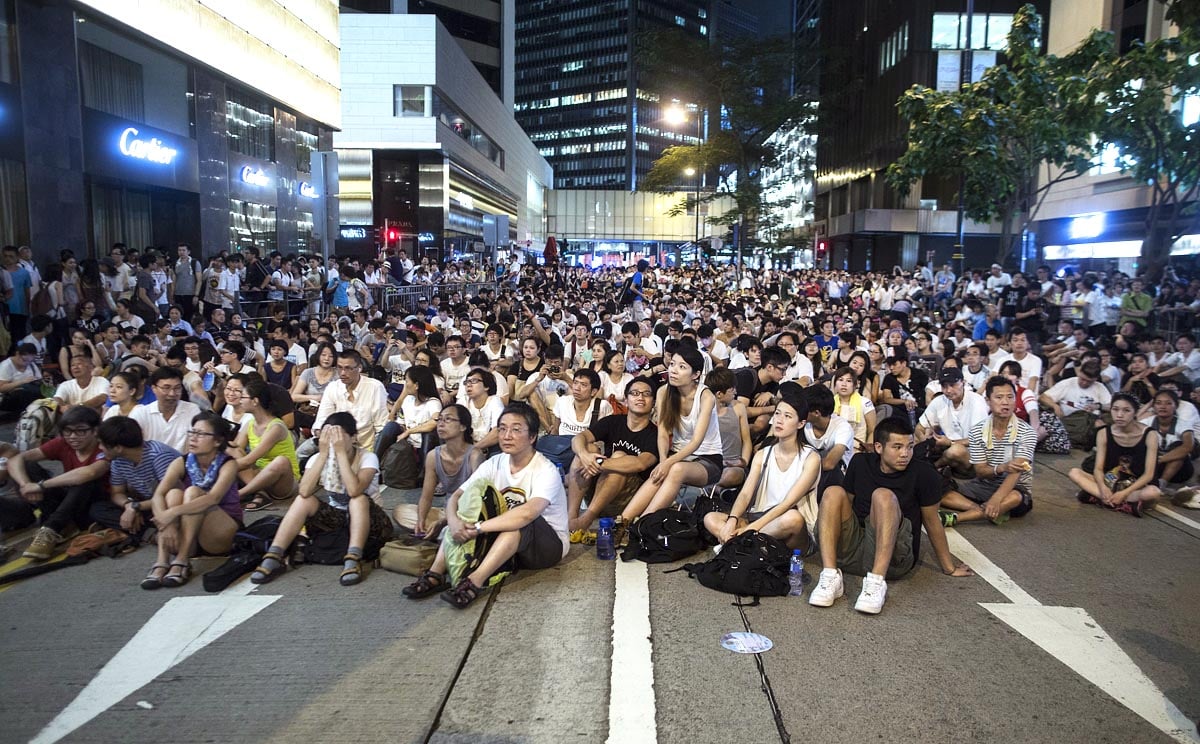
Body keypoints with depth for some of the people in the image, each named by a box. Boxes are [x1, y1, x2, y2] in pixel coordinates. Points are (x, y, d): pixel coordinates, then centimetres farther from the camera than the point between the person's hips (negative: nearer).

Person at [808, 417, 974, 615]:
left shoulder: (922, 473, -4)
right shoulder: (860, 463, 5)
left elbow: (932, 522, 4)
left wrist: (949, 568, 12)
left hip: (894, 557, -3)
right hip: (853, 550, 4)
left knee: (883, 496, -27)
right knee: (833, 493, -18)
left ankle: (876, 582, -39)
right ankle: (830, 576, -31)